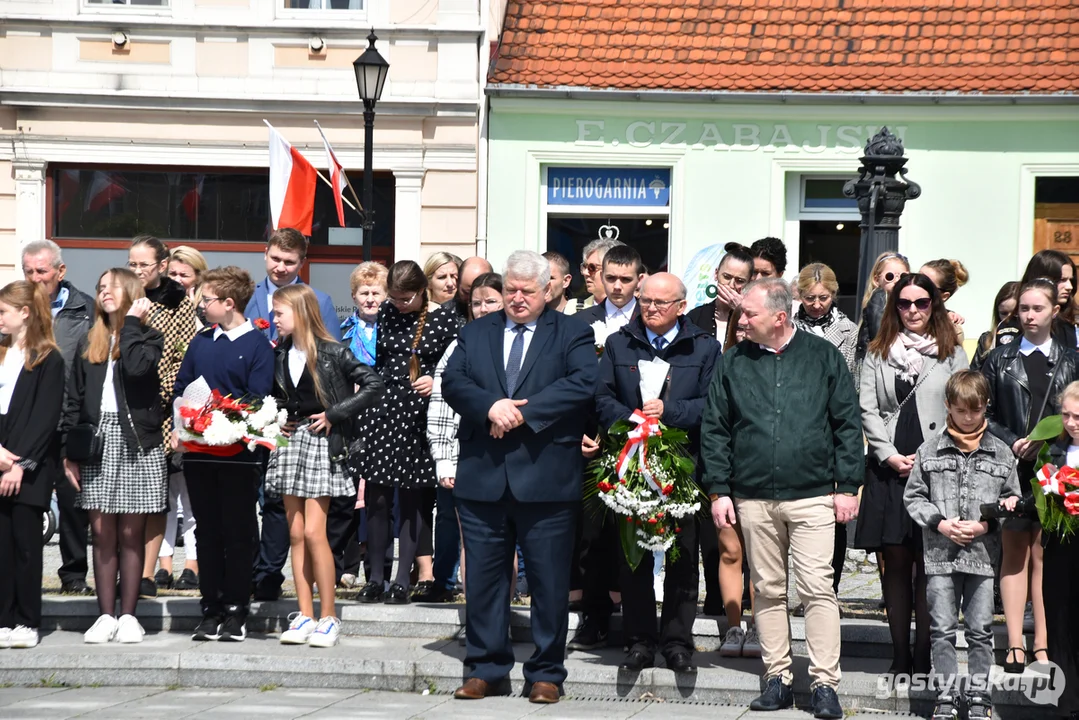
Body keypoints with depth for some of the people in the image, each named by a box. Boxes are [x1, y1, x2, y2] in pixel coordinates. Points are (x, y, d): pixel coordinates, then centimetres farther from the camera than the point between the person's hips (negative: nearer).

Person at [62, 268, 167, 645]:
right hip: (97, 443, 3)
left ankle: (128, 616, 5)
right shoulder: (89, 345, 14)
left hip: (136, 443, -3)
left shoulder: (148, 338, 4)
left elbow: (137, 367, -20)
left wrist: (131, 322, -8)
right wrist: (69, 451, 4)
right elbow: (74, 400, 11)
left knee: (131, 535, 1)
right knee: (102, 533, 1)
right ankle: (105, 616, 5)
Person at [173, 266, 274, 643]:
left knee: (239, 533, 1)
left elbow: (258, 399, -10)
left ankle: (236, 612, 7)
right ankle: (211, 610, 14)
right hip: (198, 451, 5)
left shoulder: (257, 344, -5)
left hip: (239, 453, -5)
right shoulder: (201, 341, 12)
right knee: (207, 531, 8)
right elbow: (181, 386, 13)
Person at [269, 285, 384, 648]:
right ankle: (304, 615, 9)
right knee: (296, 533, 5)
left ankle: (328, 617, -3)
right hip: (290, 442, 6)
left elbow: (374, 386, -12)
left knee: (314, 531, -11)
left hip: (322, 442, -6)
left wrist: (334, 415, -13)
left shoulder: (333, 353, -8)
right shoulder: (279, 355, 9)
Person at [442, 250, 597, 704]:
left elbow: (582, 384, -11)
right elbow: (453, 382, 3)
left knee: (549, 581, 2)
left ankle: (546, 674, 10)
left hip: (546, 479, -3)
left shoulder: (572, 334, 5)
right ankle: (484, 669, 15)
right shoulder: (475, 333, 15)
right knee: (482, 578, 6)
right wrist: (491, 407, -16)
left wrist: (522, 412, -16)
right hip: (483, 478, 3)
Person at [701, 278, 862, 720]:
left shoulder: (823, 357, 2)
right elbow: (714, 430, 9)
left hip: (812, 497, -3)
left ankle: (824, 683, -4)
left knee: (818, 589, -7)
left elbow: (848, 424, 3)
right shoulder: (733, 364, 7)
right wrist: (718, 491, 3)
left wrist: (847, 486, -2)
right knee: (768, 591, 8)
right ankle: (777, 679, 15)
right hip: (753, 500, 3)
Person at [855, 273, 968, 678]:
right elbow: (868, 410, 6)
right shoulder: (878, 355, 13)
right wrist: (891, 456, -6)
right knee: (896, 562, 2)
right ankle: (900, 657, 6)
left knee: (929, 564, -4)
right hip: (888, 470, 2)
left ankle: (924, 657, -1)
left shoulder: (952, 354, 9)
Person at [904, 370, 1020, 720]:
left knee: (980, 630, 5)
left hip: (983, 555, 0)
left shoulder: (1000, 452, 4)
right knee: (942, 630, 3)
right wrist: (940, 523, -8)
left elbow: (1012, 499, 7)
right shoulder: (930, 449, 3)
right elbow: (913, 496, 5)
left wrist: (986, 525, -8)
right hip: (940, 556, 0)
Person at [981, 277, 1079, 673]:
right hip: (1012, 467, 0)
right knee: (1014, 554, 1)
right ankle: (1015, 644, 1)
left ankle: (1043, 642, 2)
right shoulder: (999, 359, 9)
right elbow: (984, 414, 6)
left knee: (1043, 554, 0)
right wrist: (1013, 443, -8)